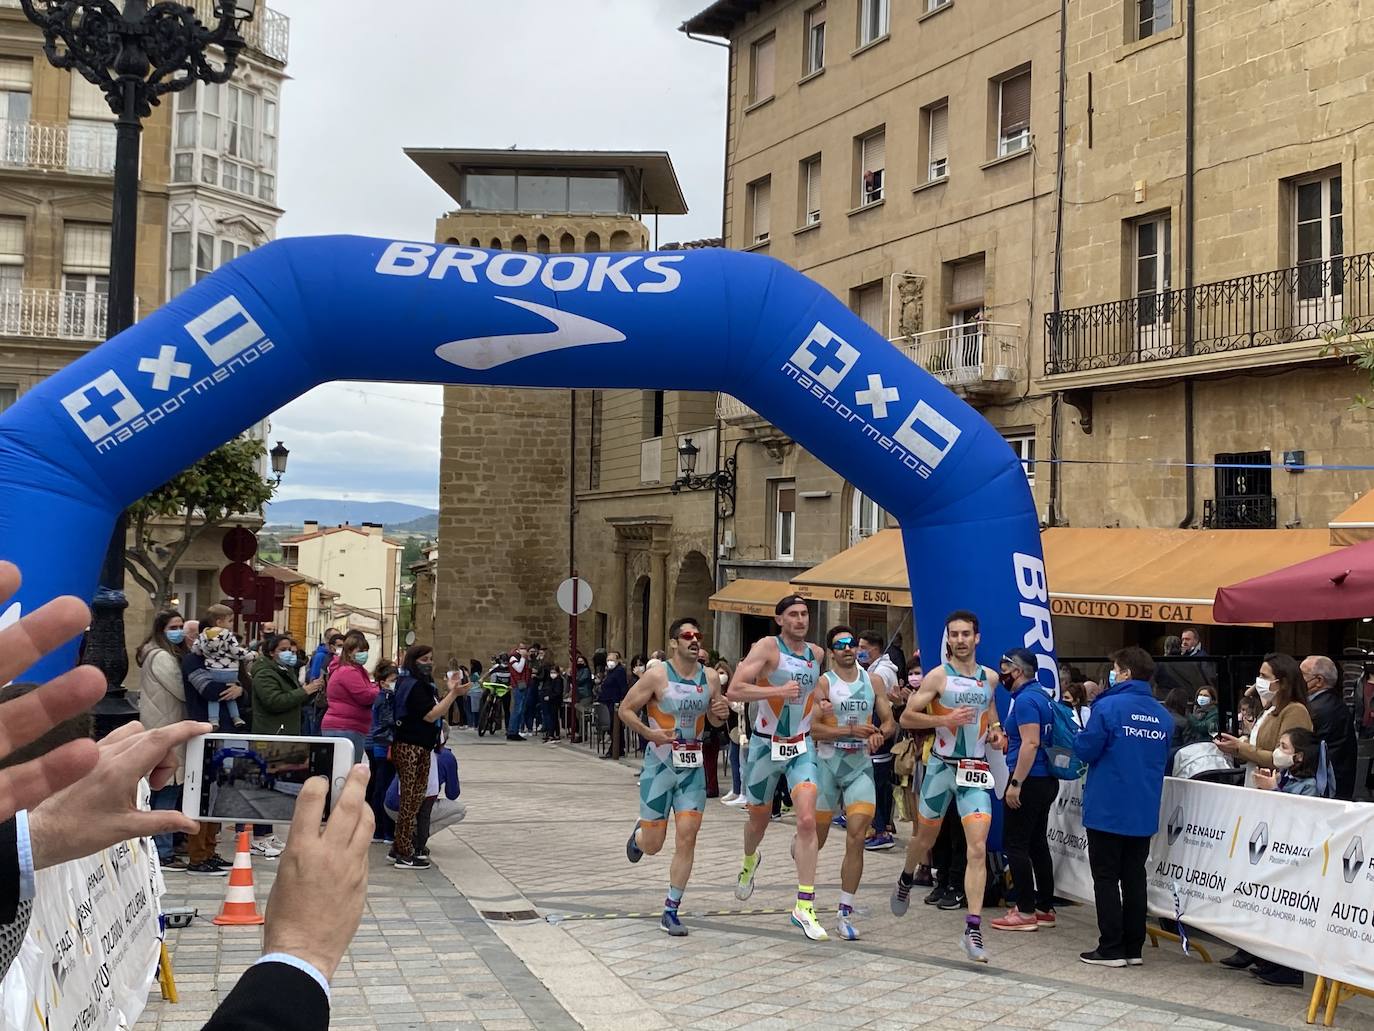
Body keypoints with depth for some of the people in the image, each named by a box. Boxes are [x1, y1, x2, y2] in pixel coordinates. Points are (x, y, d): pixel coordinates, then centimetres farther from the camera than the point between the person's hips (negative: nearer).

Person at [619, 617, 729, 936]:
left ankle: (671, 912, 5)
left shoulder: (710, 678, 2)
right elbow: (625, 709, -6)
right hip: (660, 765, -3)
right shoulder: (658, 676, -11)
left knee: (687, 838, -5)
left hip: (693, 768, 3)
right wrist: (650, 733, -20)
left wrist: (721, 714, -8)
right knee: (653, 844, 3)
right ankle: (638, 834, 42)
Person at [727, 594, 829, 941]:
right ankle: (749, 862, 52)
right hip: (766, 746, -3)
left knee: (807, 819, -15)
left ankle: (805, 907, -13)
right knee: (759, 818, 16)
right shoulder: (767, 648, -13)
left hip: (801, 747, 3)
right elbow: (734, 691, -24)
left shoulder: (817, 654, 4)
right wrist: (778, 691, -31)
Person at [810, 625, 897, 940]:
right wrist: (851, 731, -21)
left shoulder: (872, 680, 6)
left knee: (857, 839, -8)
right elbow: (811, 727, -15)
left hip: (861, 766, 2)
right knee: (816, 838, 8)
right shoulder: (823, 682, -6)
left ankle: (845, 912, 1)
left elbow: (890, 722, 9)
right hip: (827, 764, -2)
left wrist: (880, 733, -13)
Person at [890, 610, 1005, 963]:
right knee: (925, 838, 16)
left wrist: (995, 731, 8)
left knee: (978, 849, -11)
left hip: (976, 772, 2)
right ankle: (905, 882, 49)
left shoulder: (990, 677, 7)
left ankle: (973, 930, -13)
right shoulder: (938, 676, -6)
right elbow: (907, 717, -9)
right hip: (942, 765, -2)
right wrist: (946, 719, -21)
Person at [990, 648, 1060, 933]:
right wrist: (1005, 740, 28)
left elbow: (1031, 743, -24)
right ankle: (1045, 908, 19)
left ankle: (1025, 912, -3)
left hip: (1029, 781, -10)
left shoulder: (1026, 699, -16)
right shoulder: (1042, 695, 14)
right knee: (1037, 843, 14)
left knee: (1015, 844, -4)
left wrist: (1015, 784, -23)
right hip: (1047, 780, 10)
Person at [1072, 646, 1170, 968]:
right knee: (1135, 879, 12)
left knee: (1106, 879, 2)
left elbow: (1086, 750, -13)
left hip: (1107, 810, -5)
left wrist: (1079, 739, 7)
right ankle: (1133, 948, 15)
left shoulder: (1108, 706, -14)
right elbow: (1164, 762, 15)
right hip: (1144, 814, 5)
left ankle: (1111, 949, 2)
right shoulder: (1163, 715, 6)